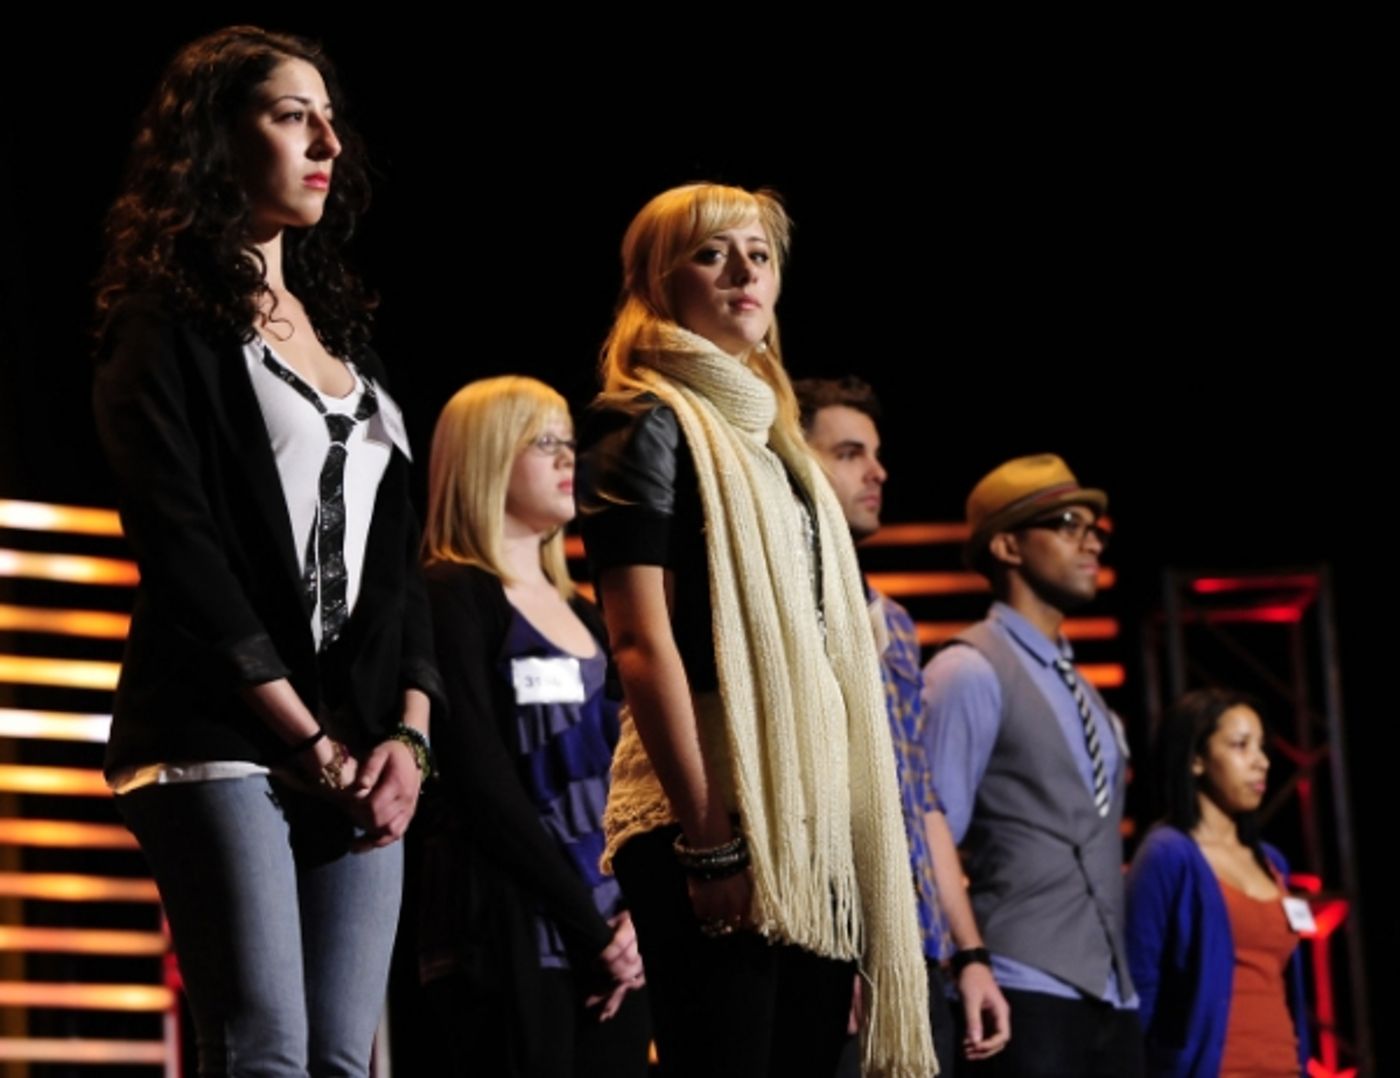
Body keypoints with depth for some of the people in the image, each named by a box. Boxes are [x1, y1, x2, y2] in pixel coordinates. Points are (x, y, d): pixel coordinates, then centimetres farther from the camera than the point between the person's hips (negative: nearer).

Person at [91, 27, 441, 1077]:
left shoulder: (342, 328, 20)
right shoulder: (172, 328, -1)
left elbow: (398, 551, 17)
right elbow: (181, 555, -9)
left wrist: (409, 735, 2)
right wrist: (312, 742, -11)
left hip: (359, 759, 7)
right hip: (226, 747, -6)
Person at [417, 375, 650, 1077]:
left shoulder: (582, 616, 19)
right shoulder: (452, 597, -4)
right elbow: (483, 785, -12)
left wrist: (633, 916, -4)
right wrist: (590, 927, -12)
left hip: (608, 939, 7)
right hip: (507, 936, -7)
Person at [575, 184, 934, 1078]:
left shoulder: (773, 438, 21)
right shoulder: (647, 427, -3)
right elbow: (644, 645, -12)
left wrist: (863, 838, 13)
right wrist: (709, 838, -20)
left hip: (817, 825, 8)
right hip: (714, 827, -8)